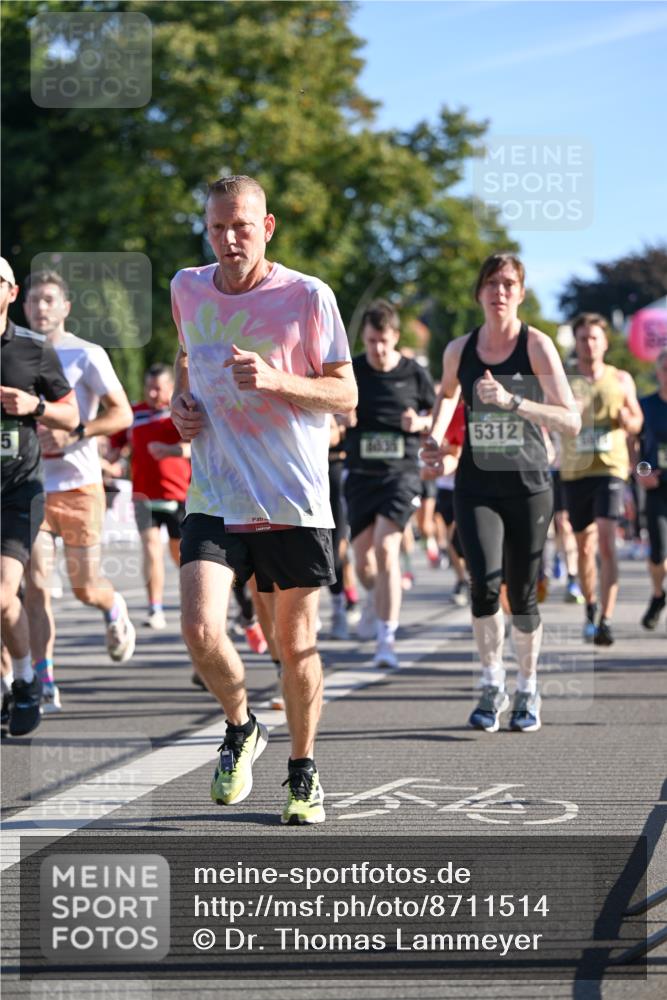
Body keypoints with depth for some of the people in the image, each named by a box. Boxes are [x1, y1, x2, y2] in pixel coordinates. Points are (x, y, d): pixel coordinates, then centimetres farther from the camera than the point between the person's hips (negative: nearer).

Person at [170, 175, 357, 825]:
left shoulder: (308, 297, -6)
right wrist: (180, 401, 7)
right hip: (215, 498, 2)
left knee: (296, 646, 6)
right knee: (201, 630, -17)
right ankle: (240, 728, 13)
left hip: (294, 502, -2)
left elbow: (346, 395, -3)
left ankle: (303, 772, 28)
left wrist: (275, 381, -20)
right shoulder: (187, 289, 6)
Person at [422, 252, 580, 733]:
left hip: (528, 484, -1)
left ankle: (528, 691, 26)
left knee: (523, 596, 5)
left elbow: (571, 421, -18)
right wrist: (435, 437, 11)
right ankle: (493, 688, 1)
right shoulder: (459, 350, 2)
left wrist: (512, 401, -28)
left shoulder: (537, 345, -8)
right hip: (476, 485, 1)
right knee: (484, 586, -17)